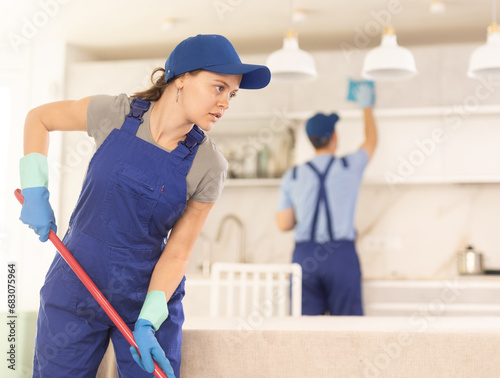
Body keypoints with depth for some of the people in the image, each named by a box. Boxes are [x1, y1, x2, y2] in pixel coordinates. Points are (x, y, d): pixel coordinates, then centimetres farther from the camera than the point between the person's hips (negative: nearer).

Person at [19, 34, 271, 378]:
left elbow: (177, 254, -7)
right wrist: (35, 192, -4)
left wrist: (147, 323, -17)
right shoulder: (114, 114, -12)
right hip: (75, 286, 0)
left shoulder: (208, 166, -11)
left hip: (148, 298, 0)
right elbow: (38, 118, 5)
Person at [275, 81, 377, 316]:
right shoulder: (349, 167, 2)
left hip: (304, 254, 2)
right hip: (342, 254, -2)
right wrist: (366, 106, 37)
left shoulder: (292, 177, 5)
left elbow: (283, 224, 6)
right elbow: (371, 142, 23)